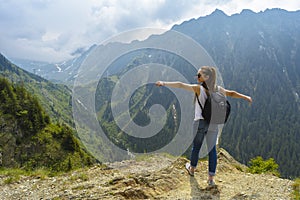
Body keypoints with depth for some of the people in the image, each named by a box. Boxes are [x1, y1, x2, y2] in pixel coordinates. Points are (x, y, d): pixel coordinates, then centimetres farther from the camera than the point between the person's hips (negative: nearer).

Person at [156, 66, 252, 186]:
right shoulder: (217, 89, 4)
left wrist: (164, 83, -22)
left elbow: (181, 85, -18)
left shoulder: (199, 89, -11)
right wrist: (245, 97, 33)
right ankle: (211, 178, 14)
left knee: (196, 147, 16)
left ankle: (192, 169, 39)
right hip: (213, 123, 3)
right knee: (212, 149, 9)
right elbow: (231, 93, 17)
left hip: (200, 122, -3)